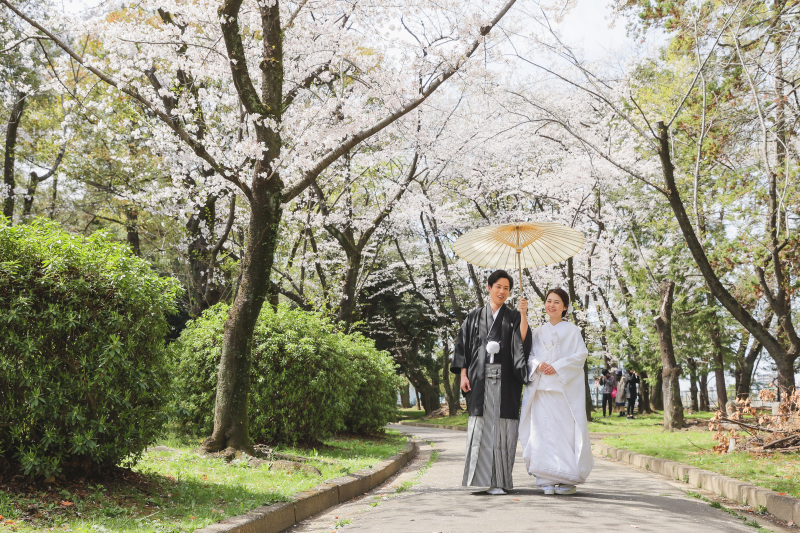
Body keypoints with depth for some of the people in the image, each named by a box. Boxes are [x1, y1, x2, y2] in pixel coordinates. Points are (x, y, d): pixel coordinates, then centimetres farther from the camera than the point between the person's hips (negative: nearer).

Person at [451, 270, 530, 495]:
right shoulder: (475, 316, 13)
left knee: (501, 427, -4)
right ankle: (481, 477, 2)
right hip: (480, 379, 0)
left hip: (504, 380, 0)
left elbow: (523, 342, -5)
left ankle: (499, 480, -1)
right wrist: (463, 374, -1)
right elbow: (463, 345, 8)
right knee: (480, 426, -3)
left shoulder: (513, 318, 12)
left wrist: (524, 314, -12)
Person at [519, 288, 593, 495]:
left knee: (566, 430, -6)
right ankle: (548, 480, 2)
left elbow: (581, 354, -3)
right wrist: (537, 365, -9)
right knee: (544, 432, -2)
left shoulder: (572, 330, 5)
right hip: (541, 388, 3)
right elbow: (530, 355, 13)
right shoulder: (538, 332, 16)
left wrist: (557, 366, -13)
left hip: (565, 388, -3)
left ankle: (568, 479, 2)